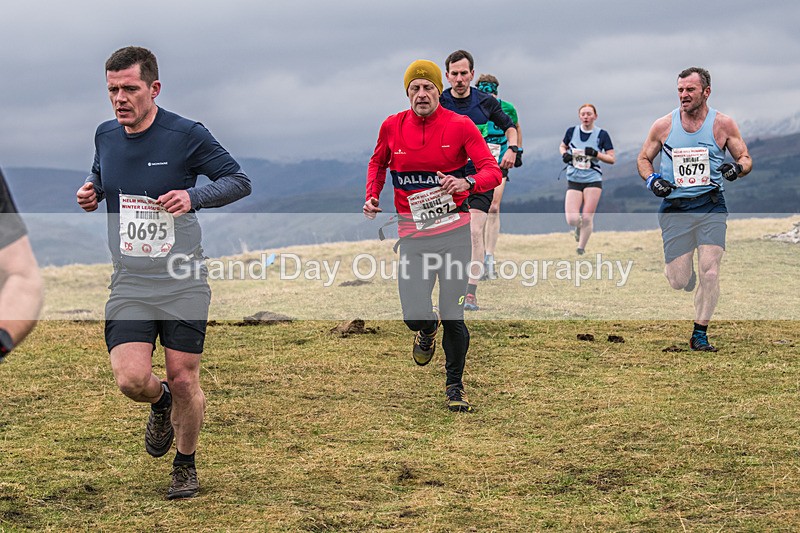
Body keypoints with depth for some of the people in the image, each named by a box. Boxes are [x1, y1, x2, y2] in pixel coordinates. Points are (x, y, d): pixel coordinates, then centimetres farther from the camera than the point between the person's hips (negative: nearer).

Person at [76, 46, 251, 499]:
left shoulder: (187, 135, -10)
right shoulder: (105, 136, 5)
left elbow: (240, 180, -3)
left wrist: (194, 196, -21)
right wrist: (91, 194, 1)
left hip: (184, 282, -3)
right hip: (129, 283, 3)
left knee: (184, 380, 1)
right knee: (132, 379, -13)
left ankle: (186, 465, 28)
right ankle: (161, 404, 25)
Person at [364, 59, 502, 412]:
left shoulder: (460, 126, -4)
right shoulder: (392, 127, 4)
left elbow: (492, 171, -8)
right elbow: (378, 163, 23)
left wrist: (467, 182, -29)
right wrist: (372, 197, 7)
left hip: (454, 229, -1)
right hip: (412, 233, 2)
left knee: (454, 316, -1)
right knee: (414, 315, -8)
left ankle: (454, 386, 20)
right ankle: (428, 331, 32)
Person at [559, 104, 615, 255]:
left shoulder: (602, 134, -3)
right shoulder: (572, 131, 2)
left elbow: (612, 159, -2)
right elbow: (562, 147, 20)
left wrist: (596, 154, -18)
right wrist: (565, 154, -2)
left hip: (593, 180, -2)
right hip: (573, 180, 2)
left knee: (587, 218, -7)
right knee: (572, 219, -10)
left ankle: (581, 249, 10)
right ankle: (579, 227, 27)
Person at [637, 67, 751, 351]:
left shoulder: (723, 124, 1)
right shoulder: (663, 125, 2)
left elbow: (746, 158, 10)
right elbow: (643, 158, 15)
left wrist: (738, 167, -13)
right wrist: (651, 179, -5)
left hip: (711, 207, 0)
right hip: (675, 208, 0)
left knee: (709, 272, -12)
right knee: (679, 281, -2)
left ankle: (700, 333, 3)